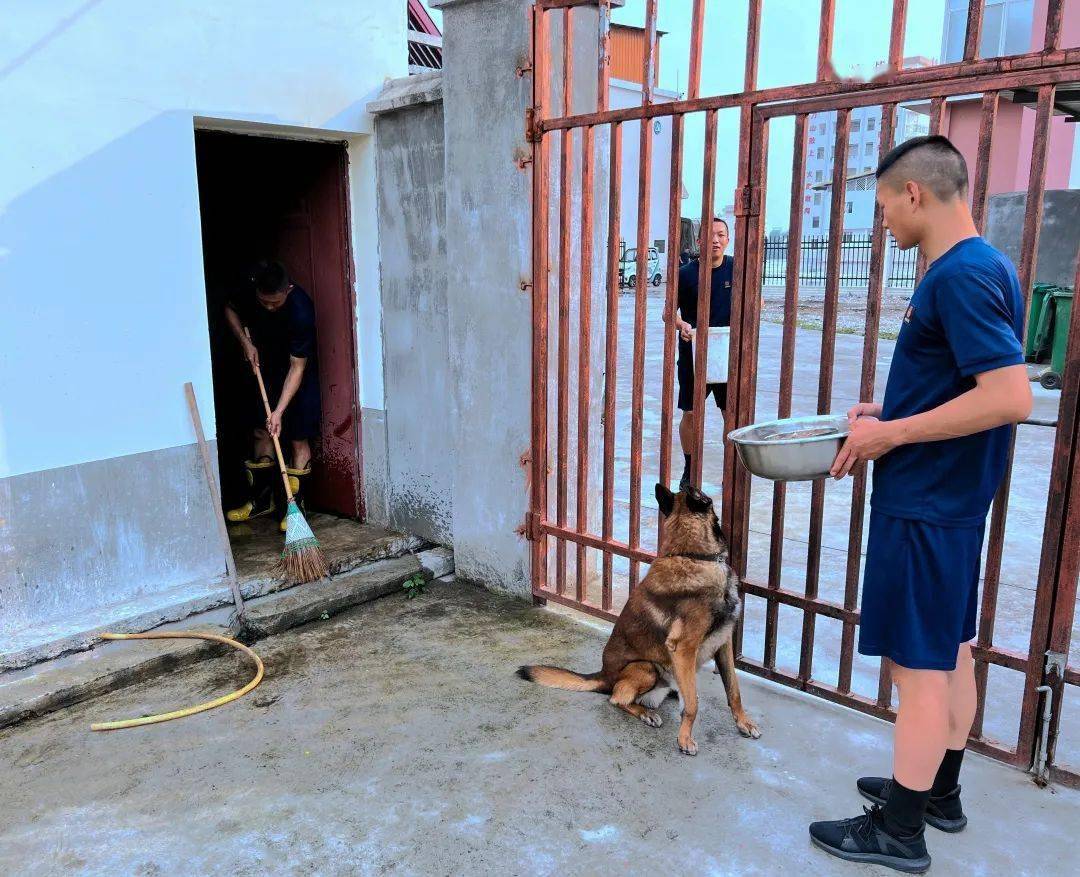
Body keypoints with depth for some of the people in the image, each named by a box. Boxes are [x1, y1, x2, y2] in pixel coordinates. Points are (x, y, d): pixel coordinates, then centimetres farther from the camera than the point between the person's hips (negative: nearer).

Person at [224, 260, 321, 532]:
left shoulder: (301, 310, -33)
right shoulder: (249, 293, -18)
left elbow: (297, 367, -30)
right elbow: (230, 310, 7)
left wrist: (279, 411, -31)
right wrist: (245, 342, -10)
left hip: (296, 374, -5)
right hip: (263, 368, 6)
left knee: (298, 439, -7)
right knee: (261, 431, 8)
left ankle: (295, 505, 1)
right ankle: (261, 499, 19)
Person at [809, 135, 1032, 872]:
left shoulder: (961, 274, -20)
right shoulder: (980, 266, 11)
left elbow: (1011, 397, -27)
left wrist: (892, 434, -20)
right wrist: (893, 411, 11)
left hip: (926, 504, -10)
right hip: (950, 498, 10)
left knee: (918, 664, 1)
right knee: (950, 651, 19)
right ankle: (940, 790, 35)